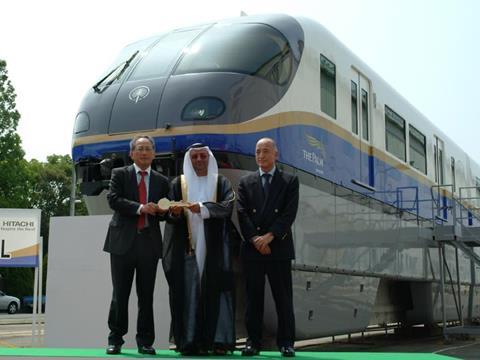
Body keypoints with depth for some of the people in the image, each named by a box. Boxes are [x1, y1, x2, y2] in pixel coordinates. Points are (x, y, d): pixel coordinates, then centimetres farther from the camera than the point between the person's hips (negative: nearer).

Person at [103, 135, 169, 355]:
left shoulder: (161, 181, 14)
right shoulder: (120, 174, 7)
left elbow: (164, 213, 15)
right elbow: (113, 199, -9)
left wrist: (162, 211, -8)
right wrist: (139, 208, -19)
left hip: (149, 243, 2)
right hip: (123, 241, -2)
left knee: (146, 296, 5)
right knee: (120, 294, 2)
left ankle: (145, 342, 11)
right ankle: (115, 339, 11)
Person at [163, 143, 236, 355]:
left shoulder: (221, 183, 10)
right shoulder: (179, 183, 13)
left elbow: (227, 206, -7)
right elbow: (170, 212, 4)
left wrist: (202, 208, -22)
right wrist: (174, 212, -19)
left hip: (213, 247, 0)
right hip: (187, 246, 1)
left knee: (215, 290, -6)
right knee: (188, 291, -4)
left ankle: (218, 340, -4)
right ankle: (189, 340, -2)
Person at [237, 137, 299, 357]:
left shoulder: (290, 181, 7)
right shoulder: (246, 182, 12)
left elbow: (289, 213, -4)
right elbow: (242, 214, 2)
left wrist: (269, 236, -13)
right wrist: (255, 239, -10)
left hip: (279, 248, -1)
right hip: (252, 248, 2)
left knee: (283, 297, 0)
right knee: (253, 297, 3)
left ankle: (286, 343, 6)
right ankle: (253, 342, 9)